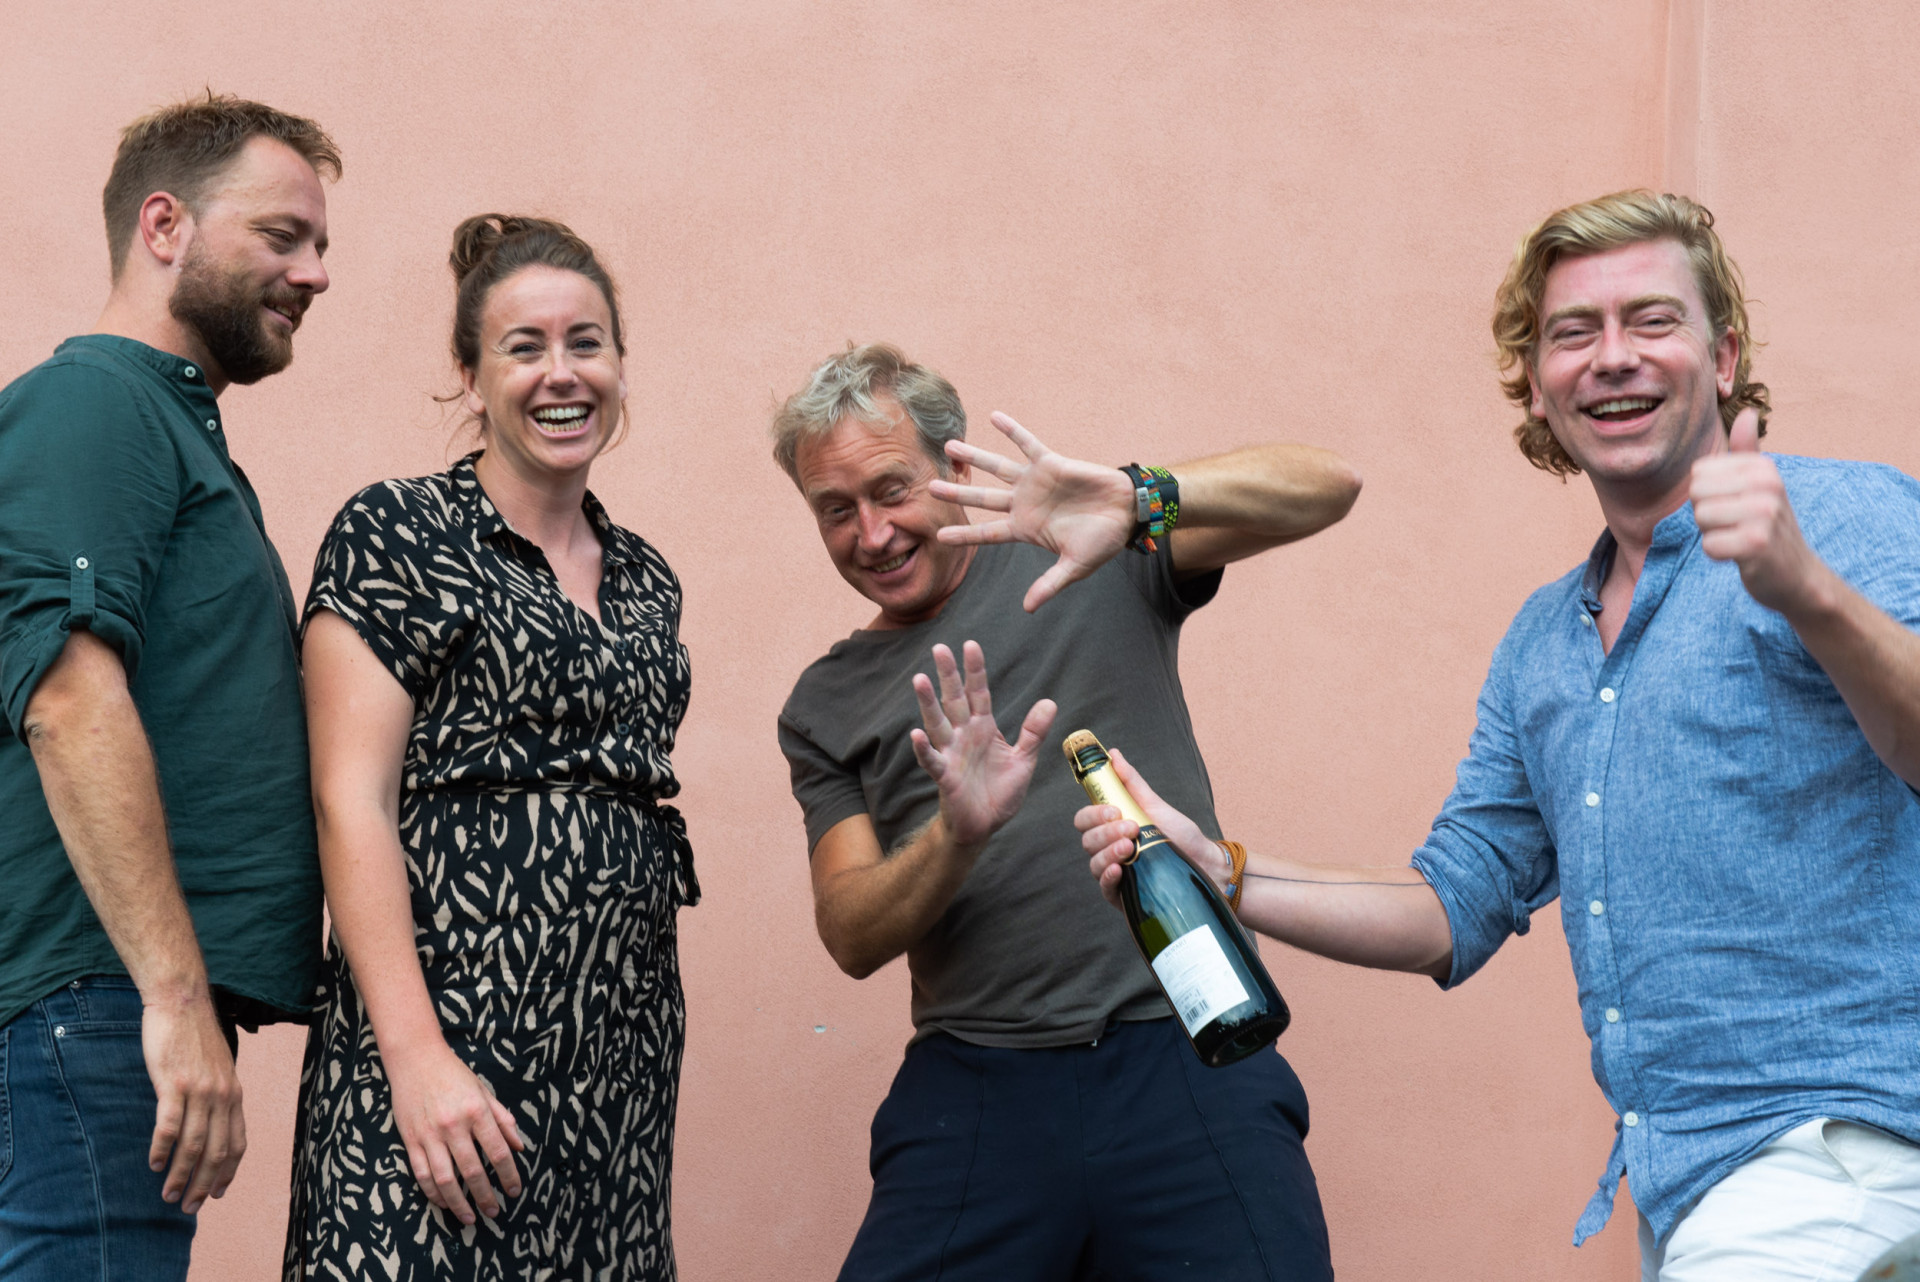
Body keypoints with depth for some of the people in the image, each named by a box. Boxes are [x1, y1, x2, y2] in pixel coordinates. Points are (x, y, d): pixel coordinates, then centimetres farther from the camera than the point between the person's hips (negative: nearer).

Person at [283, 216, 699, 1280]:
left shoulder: (646, 581, 16)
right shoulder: (396, 534, -3)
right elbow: (351, 801, -10)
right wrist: (417, 1056, -19)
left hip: (624, 1042, 6)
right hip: (451, 1023, -6)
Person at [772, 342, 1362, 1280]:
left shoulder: (1097, 565, 8)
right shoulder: (825, 707, 16)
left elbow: (1325, 488, -2)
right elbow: (852, 937, 7)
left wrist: (1139, 499, -20)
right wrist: (959, 833, -14)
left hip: (1188, 1069, -2)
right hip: (976, 1094, 2)